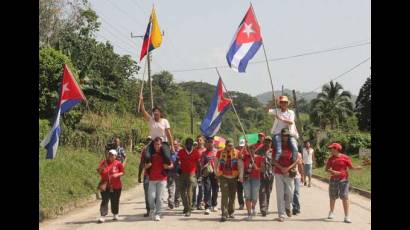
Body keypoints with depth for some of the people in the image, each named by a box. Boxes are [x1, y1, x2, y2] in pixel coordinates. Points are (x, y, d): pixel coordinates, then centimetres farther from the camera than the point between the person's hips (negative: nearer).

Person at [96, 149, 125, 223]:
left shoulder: (118, 163, -2)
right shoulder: (103, 162, -1)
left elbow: (122, 172, 3)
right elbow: (99, 171, -4)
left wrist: (117, 175, -16)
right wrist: (101, 169, -24)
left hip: (116, 186, 0)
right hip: (105, 186, 0)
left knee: (115, 201, 10)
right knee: (104, 200, -7)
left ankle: (115, 214, 30)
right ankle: (103, 216, -9)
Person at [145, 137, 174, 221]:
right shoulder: (150, 154, 7)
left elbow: (171, 165, 9)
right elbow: (145, 166, 14)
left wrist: (167, 166, -11)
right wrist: (147, 165, -8)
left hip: (162, 179, -1)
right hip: (152, 179, 1)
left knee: (159, 197, -3)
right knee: (151, 197, -8)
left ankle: (157, 214, 6)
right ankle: (152, 210, 20)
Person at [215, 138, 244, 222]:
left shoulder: (237, 153, -2)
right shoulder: (220, 153, 1)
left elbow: (240, 165, -8)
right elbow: (216, 163, 13)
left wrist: (241, 175, -19)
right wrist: (217, 173, 13)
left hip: (234, 177, 1)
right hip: (223, 177, -1)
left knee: (232, 196, 11)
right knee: (224, 195, -11)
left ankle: (231, 212, 29)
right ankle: (224, 214, -13)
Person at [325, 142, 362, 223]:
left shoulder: (345, 158, -3)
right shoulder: (331, 158, 7)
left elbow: (351, 167, 0)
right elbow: (327, 169, 6)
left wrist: (357, 168, -19)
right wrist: (332, 172, -14)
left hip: (343, 180, -3)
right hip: (334, 179, 3)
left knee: (345, 197, -8)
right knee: (332, 197, 12)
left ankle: (346, 217, -7)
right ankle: (331, 212, 35)